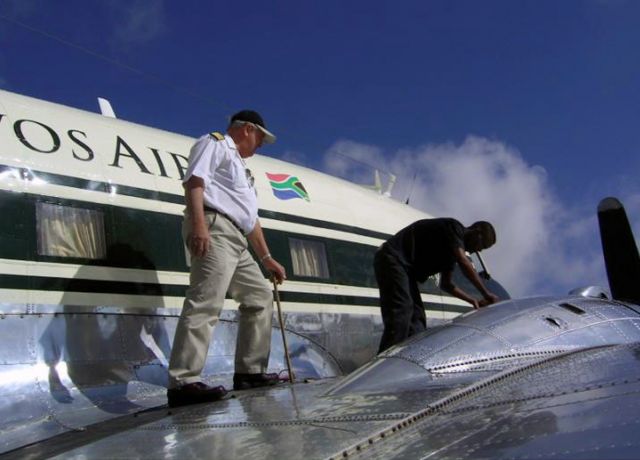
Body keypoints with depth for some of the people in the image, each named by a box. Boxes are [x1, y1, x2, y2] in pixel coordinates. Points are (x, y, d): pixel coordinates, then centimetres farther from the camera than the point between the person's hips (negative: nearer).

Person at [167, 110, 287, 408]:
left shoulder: (239, 166, 35)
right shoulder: (214, 143, 7)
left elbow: (250, 217, 32)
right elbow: (194, 180, -11)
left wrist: (266, 258, 28)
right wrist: (198, 223, -26)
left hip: (236, 241, 10)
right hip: (214, 229, -10)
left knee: (260, 297, 13)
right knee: (205, 304, -21)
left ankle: (249, 372, 14)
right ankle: (183, 382, -28)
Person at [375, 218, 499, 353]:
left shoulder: (452, 250, 21)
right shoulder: (454, 228, -7)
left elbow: (446, 284, 25)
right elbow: (464, 262, -19)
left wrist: (473, 300, 16)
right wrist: (486, 293, -15)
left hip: (406, 267, 11)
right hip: (393, 258, -11)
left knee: (417, 319, 5)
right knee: (400, 317, -23)